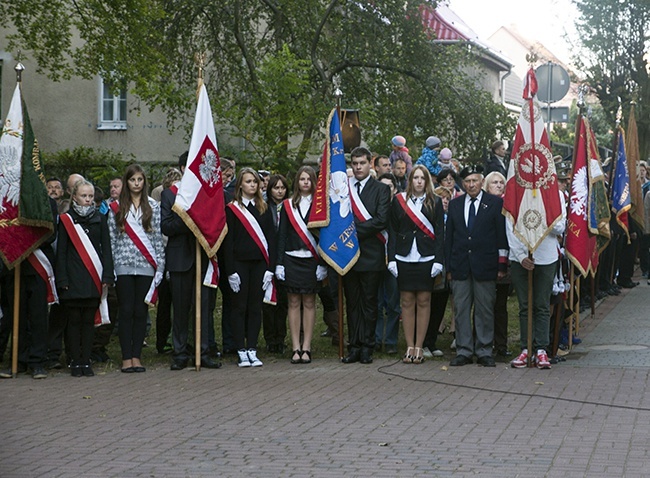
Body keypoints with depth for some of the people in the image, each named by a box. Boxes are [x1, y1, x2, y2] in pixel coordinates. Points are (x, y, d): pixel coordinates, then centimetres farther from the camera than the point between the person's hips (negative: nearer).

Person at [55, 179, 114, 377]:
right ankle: (75, 362, 6)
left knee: (89, 320, 4)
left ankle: (86, 361, 9)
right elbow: (61, 251, 2)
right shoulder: (66, 220, 3)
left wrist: (106, 276, -1)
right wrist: (62, 279, -6)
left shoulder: (100, 219, 9)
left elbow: (106, 249, 8)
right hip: (73, 278, -2)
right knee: (74, 320, 1)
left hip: (94, 278, 2)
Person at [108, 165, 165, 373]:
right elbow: (111, 239, 5)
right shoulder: (116, 207, 6)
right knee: (126, 311, 0)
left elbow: (158, 237, 6)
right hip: (124, 266, -1)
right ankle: (126, 357, 4)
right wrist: (110, 266, -1)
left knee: (141, 311, 2)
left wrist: (160, 265, 1)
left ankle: (136, 355, 9)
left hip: (146, 265, 1)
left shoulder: (153, 206, 8)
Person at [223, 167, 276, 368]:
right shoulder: (232, 209, 0)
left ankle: (252, 349, 9)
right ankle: (241, 351, 5)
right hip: (240, 263, -3)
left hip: (260, 263, 3)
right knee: (240, 307, 1)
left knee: (255, 307, 5)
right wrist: (231, 271, -10)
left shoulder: (264, 209, 11)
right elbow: (227, 241, -3)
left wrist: (270, 268, -2)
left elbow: (271, 238, 8)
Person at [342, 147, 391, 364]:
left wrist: (354, 230, -13)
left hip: (370, 254, -3)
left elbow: (381, 220, -10)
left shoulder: (381, 189, 1)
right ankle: (355, 346, 11)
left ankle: (367, 347, 6)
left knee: (369, 303, 2)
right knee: (352, 303, 7)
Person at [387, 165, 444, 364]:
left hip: (426, 258, -1)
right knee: (407, 302, 3)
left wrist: (438, 260, -6)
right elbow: (392, 231, 5)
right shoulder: (399, 201, 7)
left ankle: (419, 347, 7)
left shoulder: (434, 203, 5)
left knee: (423, 302, 2)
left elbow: (439, 233, 2)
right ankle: (410, 347, 8)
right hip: (404, 258, 1)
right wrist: (391, 258, -2)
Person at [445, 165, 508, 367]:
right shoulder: (454, 204, 12)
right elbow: (449, 237, 12)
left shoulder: (495, 203, 4)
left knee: (485, 310, 2)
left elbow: (502, 236, 2)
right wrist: (448, 266, 6)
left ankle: (484, 351, 9)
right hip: (460, 266, 3)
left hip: (485, 266, -3)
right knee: (461, 309, 3)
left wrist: (502, 265, -4)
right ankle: (463, 351, 9)